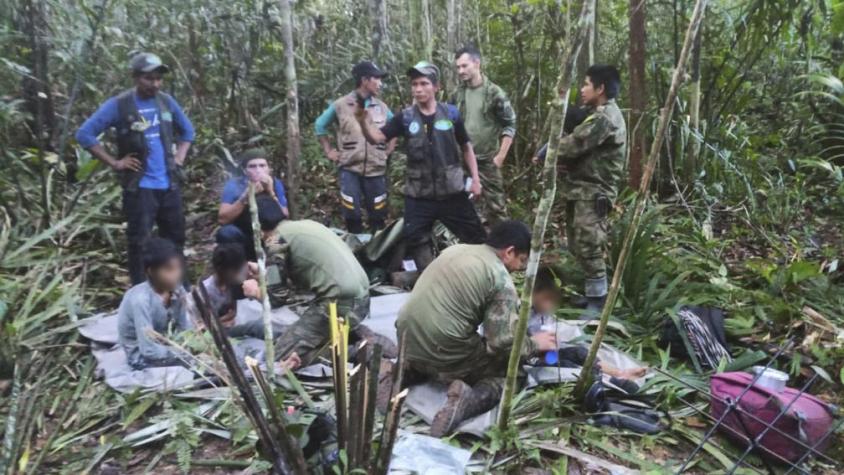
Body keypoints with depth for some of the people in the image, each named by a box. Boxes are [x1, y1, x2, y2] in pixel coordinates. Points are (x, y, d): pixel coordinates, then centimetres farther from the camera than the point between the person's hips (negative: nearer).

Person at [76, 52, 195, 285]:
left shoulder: (167, 101, 7)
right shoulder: (118, 104, -8)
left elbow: (187, 130, 22)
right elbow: (84, 134, -8)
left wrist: (180, 157, 9)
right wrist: (114, 162, -11)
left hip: (170, 185, 5)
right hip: (139, 187, -5)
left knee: (175, 239, 13)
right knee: (139, 242, -1)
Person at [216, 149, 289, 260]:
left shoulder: (276, 184, -9)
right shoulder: (234, 185, -13)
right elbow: (222, 219, -22)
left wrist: (271, 193, -27)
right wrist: (245, 197, -32)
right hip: (242, 239, -2)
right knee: (226, 232, -30)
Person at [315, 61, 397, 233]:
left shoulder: (382, 107, 7)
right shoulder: (341, 105, -2)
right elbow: (320, 125, 11)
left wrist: (388, 150, 11)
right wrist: (329, 151, 6)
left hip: (376, 170, 3)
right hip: (350, 170, -2)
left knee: (377, 216, 7)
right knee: (352, 215, -1)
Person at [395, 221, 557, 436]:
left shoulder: (455, 249, 12)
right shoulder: (501, 279, -9)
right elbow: (503, 343, -14)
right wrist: (534, 344, 7)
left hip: (408, 342, 7)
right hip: (443, 355, -7)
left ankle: (409, 369, 12)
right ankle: (469, 400, -14)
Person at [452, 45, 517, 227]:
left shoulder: (494, 93, -8)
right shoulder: (458, 94, 6)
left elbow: (510, 125, -7)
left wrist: (500, 156, -12)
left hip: (487, 160, -4)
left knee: (495, 204, 0)